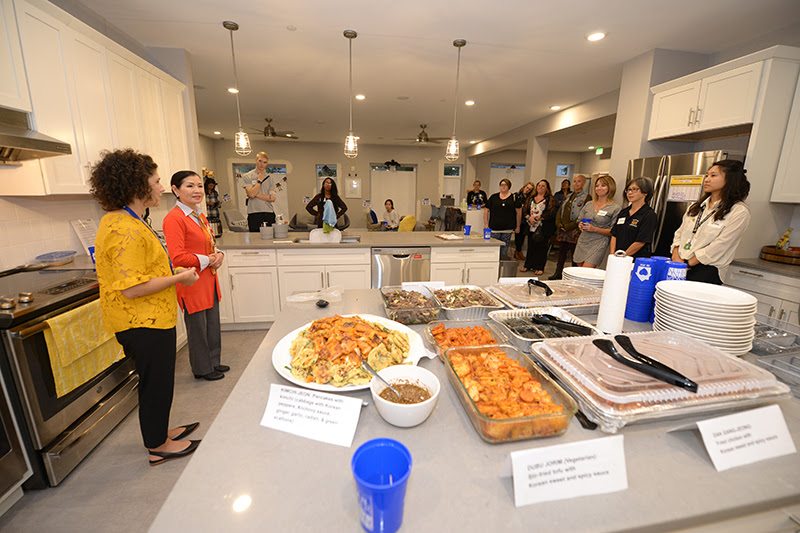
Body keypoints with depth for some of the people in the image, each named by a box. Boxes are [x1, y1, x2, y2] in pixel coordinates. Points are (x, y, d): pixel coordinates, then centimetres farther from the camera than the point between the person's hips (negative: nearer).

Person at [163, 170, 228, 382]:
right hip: (192, 283, -9)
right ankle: (202, 369, 25)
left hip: (208, 279, 9)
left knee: (213, 324, 18)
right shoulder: (174, 218, -17)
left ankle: (213, 362, 35)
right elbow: (178, 258, -23)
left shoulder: (199, 216, 12)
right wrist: (207, 260, -14)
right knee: (198, 327, 7)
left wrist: (218, 255, 2)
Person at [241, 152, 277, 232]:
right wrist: (259, 180, -3)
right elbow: (251, 194, -10)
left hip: (269, 214, 2)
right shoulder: (246, 177, 5)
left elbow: (272, 198, 1)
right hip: (254, 214, -2)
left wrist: (257, 195, -7)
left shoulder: (269, 178, 12)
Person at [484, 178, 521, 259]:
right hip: (494, 228, 0)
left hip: (508, 228, 0)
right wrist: (486, 224, 2)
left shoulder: (514, 198, 5)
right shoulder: (493, 197, 8)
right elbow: (486, 211, 10)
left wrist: (518, 226, 5)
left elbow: (518, 212, 7)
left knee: (504, 248, 5)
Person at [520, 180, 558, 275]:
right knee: (530, 246, 8)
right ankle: (528, 266, 17)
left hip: (544, 228, -4)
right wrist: (529, 218, -10)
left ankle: (539, 268, 6)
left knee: (541, 247, -1)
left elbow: (550, 213, -11)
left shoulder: (550, 199, 0)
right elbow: (525, 210, 11)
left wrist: (536, 219, -15)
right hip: (532, 227, 4)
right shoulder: (531, 198, 16)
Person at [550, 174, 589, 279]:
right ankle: (558, 273, 19)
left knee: (574, 253, -2)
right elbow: (560, 210, 17)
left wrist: (568, 226, -16)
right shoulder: (569, 196, 18)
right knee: (561, 251, 10)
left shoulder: (586, 197, -3)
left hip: (575, 230, -6)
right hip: (563, 229, 6)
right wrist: (559, 224, 0)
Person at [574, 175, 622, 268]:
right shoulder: (589, 204, 13)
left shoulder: (616, 208, -4)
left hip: (598, 245, -5)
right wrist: (581, 225, -2)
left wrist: (595, 229, -18)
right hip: (582, 242, 5)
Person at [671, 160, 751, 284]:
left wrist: (687, 264, -12)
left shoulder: (739, 211, -1)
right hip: (678, 266, 5)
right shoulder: (696, 206, 17)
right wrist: (676, 256, -3)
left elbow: (720, 246, -9)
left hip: (706, 271, -4)